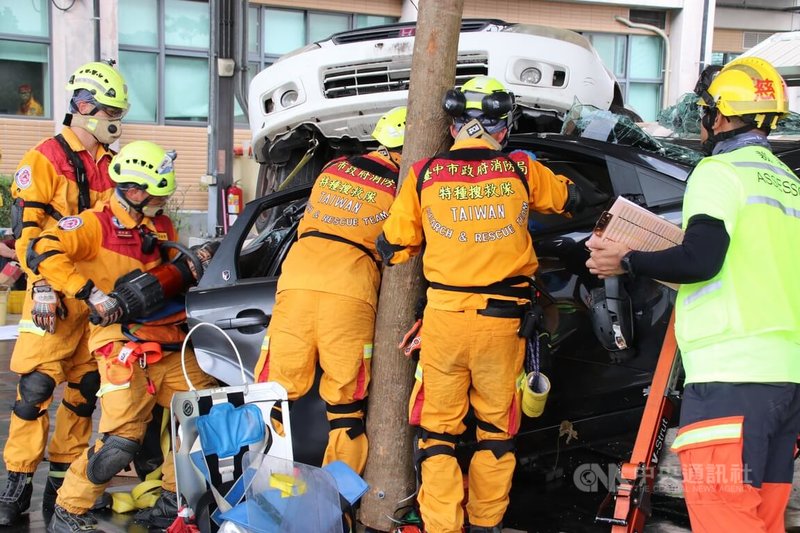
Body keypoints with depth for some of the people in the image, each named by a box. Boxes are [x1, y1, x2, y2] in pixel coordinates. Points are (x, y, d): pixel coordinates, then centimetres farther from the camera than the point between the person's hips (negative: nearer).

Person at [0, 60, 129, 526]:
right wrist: (41, 285, -17)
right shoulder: (45, 159, -3)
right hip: (58, 295, -6)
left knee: (86, 387, 7)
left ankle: (63, 481, 16)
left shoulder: (113, 165, 15)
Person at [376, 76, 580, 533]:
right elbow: (570, 198, 20)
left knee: (438, 431, 11)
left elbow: (393, 247, 4)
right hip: (502, 323, 1)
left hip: (442, 318, 0)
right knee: (497, 428, 17)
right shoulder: (521, 171, 1)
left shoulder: (425, 174, 0)